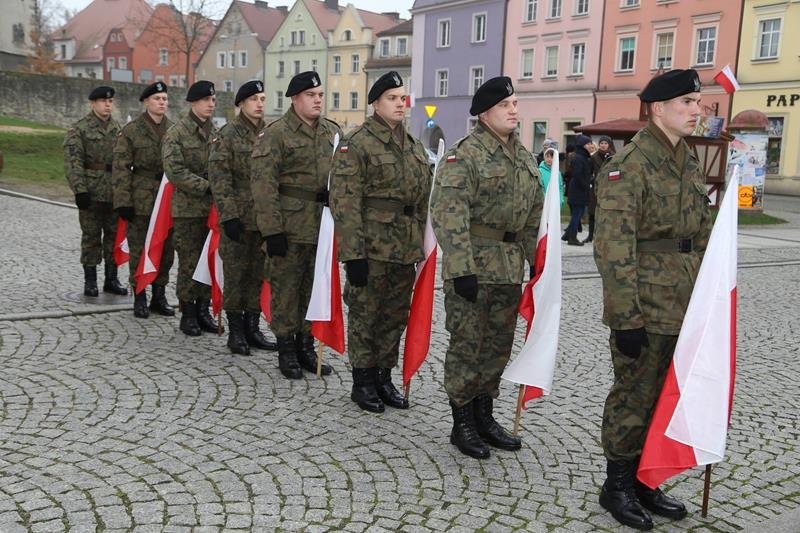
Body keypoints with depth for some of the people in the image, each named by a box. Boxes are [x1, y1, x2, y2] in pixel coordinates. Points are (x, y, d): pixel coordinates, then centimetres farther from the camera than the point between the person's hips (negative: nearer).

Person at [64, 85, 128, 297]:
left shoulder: (118, 129, 12)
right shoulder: (79, 130, -4)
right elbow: (73, 163, -10)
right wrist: (80, 190, -18)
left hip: (115, 193, 5)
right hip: (91, 193, -5)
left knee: (114, 236, 9)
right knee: (91, 237, 3)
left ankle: (111, 279, 19)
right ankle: (90, 281, 12)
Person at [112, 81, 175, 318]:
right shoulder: (131, 130, -4)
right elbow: (121, 168, -6)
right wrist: (123, 201, -12)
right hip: (140, 199, -4)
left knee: (166, 248, 8)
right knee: (139, 249, 3)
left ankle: (159, 296, 21)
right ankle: (140, 297, 15)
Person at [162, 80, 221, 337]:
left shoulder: (216, 132, 11)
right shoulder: (176, 133, -5)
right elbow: (175, 171, -14)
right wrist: (206, 187, -19)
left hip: (213, 207, 5)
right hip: (188, 209, -5)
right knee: (189, 263, 1)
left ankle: (203, 310, 20)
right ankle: (188, 314, 12)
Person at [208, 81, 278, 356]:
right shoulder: (228, 134, -5)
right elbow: (219, 178, -10)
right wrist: (228, 216, -17)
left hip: (264, 218, 5)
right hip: (238, 218, -5)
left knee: (258, 275, 10)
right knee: (236, 275, 3)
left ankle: (252, 328, 21)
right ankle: (236, 331, 14)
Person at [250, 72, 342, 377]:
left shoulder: (333, 132, 12)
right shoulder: (276, 134, -6)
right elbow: (263, 184, -11)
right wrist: (272, 230, -16)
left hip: (323, 226, 5)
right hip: (289, 227, -5)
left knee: (314, 288, 12)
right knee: (286, 288, 3)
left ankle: (306, 347, 25)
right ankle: (286, 350, 16)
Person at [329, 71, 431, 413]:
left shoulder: (414, 147, 14)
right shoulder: (357, 143, -9)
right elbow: (344, 202, -14)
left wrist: (420, 245, 15)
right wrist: (353, 253, -19)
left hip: (405, 250, 7)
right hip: (371, 247, -7)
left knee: (395, 317, 14)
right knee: (365, 315, 4)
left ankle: (384, 378, 28)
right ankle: (363, 382, 18)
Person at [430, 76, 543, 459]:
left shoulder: (524, 157, 14)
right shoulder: (464, 154, -11)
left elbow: (534, 213, 21)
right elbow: (448, 214, -19)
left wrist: (535, 259, 16)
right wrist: (461, 268, -24)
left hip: (510, 266, 8)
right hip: (473, 265, -8)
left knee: (499, 345, 14)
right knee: (467, 345, 1)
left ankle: (484, 417, 29)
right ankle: (462, 424, 15)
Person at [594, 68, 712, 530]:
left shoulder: (690, 162, 12)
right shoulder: (630, 165, -14)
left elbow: (703, 236, 18)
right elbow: (614, 248, -18)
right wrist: (626, 317, -20)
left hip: (685, 308, 8)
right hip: (645, 310, -8)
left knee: (664, 397, 15)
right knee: (634, 396, 4)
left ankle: (641, 480, 30)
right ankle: (617, 486, 21)